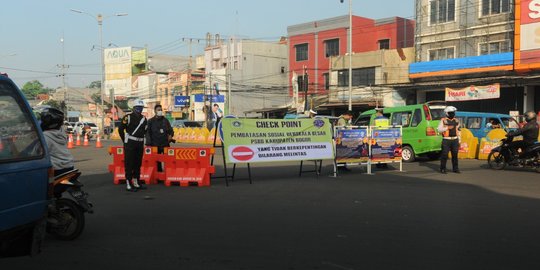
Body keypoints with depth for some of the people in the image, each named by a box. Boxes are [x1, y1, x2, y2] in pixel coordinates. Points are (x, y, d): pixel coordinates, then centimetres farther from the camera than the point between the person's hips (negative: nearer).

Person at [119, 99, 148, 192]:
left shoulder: (144, 118, 12)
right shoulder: (128, 117, -8)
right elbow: (120, 129, -6)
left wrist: (141, 140, 13)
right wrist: (125, 141, -1)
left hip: (140, 144, 7)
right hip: (130, 144, -7)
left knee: (138, 164, 12)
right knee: (129, 164, -6)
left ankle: (136, 183, 22)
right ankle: (128, 184, -5)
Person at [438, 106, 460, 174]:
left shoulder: (456, 121, 13)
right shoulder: (443, 120, -1)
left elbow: (458, 131, 16)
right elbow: (439, 129, -8)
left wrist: (459, 141, 13)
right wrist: (447, 128, -19)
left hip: (455, 140, 4)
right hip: (446, 140, -4)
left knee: (455, 155, 7)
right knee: (444, 155, -4)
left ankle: (455, 168, 15)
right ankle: (443, 169, 3)